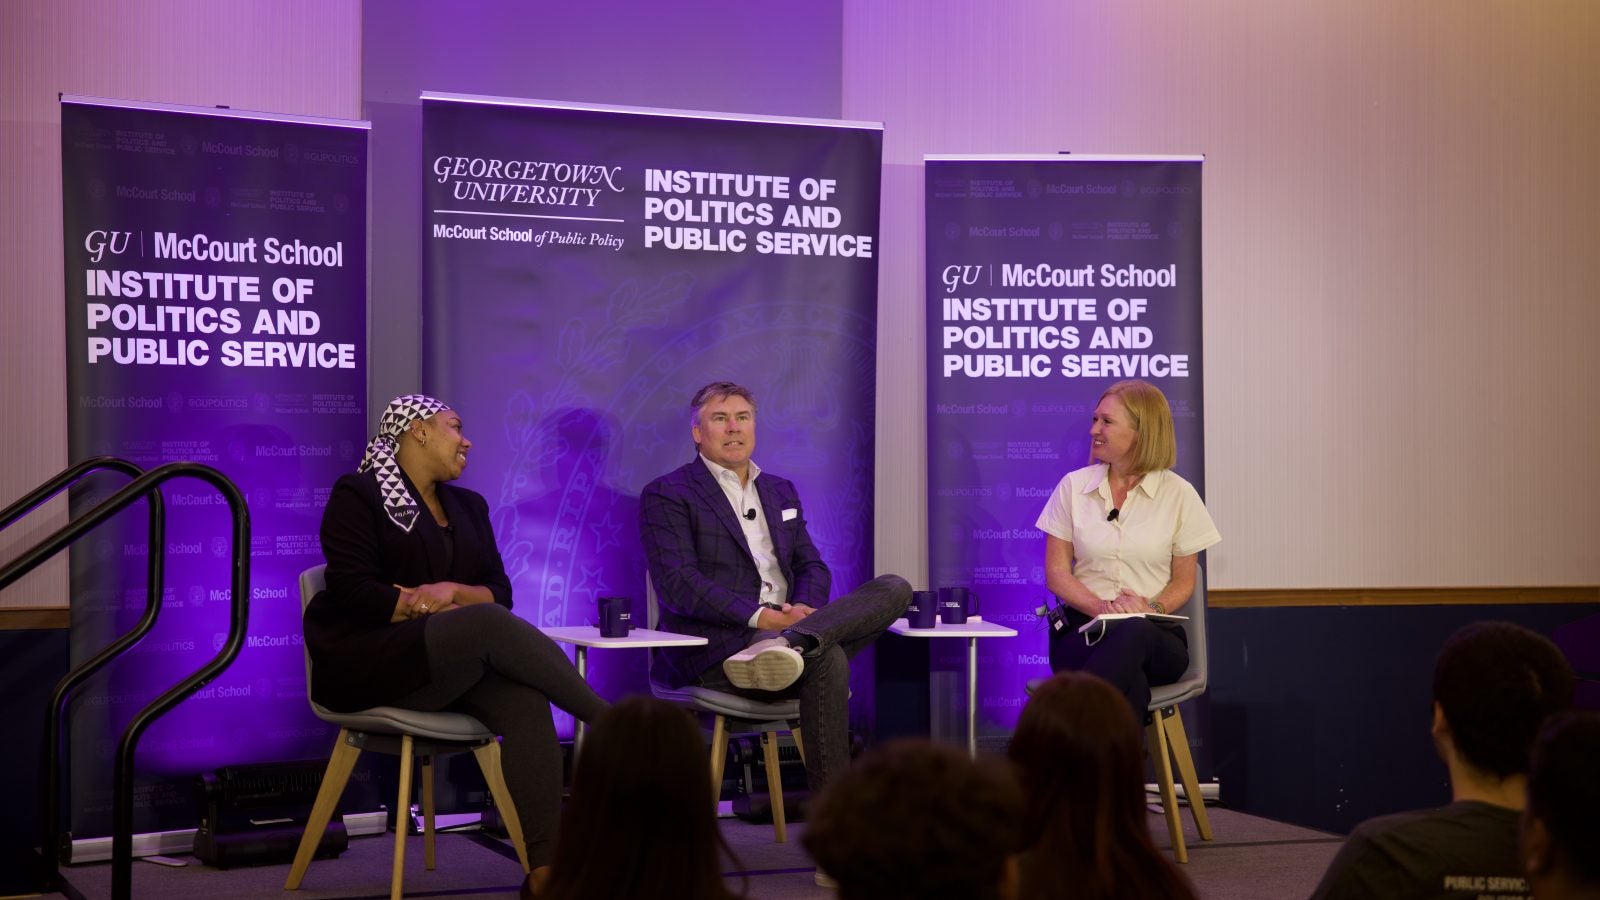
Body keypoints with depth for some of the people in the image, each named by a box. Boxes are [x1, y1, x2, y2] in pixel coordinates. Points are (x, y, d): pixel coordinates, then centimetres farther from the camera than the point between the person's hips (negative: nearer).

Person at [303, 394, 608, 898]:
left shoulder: (468, 506, 20)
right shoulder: (358, 495, 1)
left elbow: (500, 593, 11)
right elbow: (354, 592, -12)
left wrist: (451, 592, -10)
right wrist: (429, 608, -13)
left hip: (455, 664, 6)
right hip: (368, 660, -6)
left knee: (523, 699, -29)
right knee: (487, 626, -33)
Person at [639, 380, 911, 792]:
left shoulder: (781, 492, 25)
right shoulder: (666, 495, 3)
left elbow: (812, 567, 19)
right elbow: (677, 584, -10)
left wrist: (802, 609, -8)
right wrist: (761, 617, -20)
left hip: (787, 627, 7)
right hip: (716, 647, -7)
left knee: (894, 588, -16)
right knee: (826, 660, -35)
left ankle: (788, 645, -41)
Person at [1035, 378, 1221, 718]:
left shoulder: (1178, 494, 7)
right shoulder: (1074, 486, 10)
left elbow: (1183, 581, 10)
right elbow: (1056, 572, 7)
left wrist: (1153, 607, -13)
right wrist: (1101, 607, -13)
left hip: (1155, 636, 0)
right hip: (1082, 629, 0)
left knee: (1134, 634, -41)